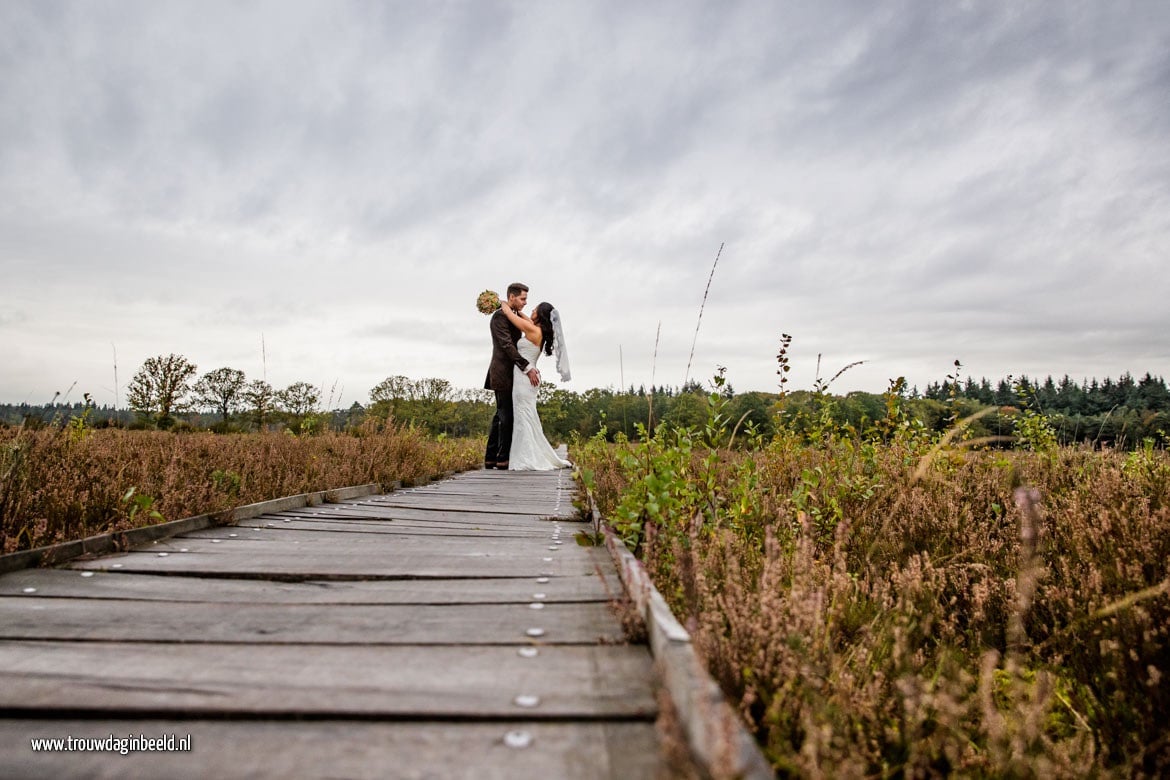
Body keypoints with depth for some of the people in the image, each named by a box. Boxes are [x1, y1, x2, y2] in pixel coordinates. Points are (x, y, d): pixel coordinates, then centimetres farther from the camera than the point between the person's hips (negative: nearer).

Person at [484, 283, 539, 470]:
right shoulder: (499, 317, -13)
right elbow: (507, 346, -22)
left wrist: (530, 367, 7)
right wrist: (527, 368, -26)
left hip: (511, 373, 10)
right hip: (503, 374, -10)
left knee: (501, 415, 10)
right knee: (507, 416, -7)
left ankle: (491, 458, 14)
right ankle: (503, 458, -2)